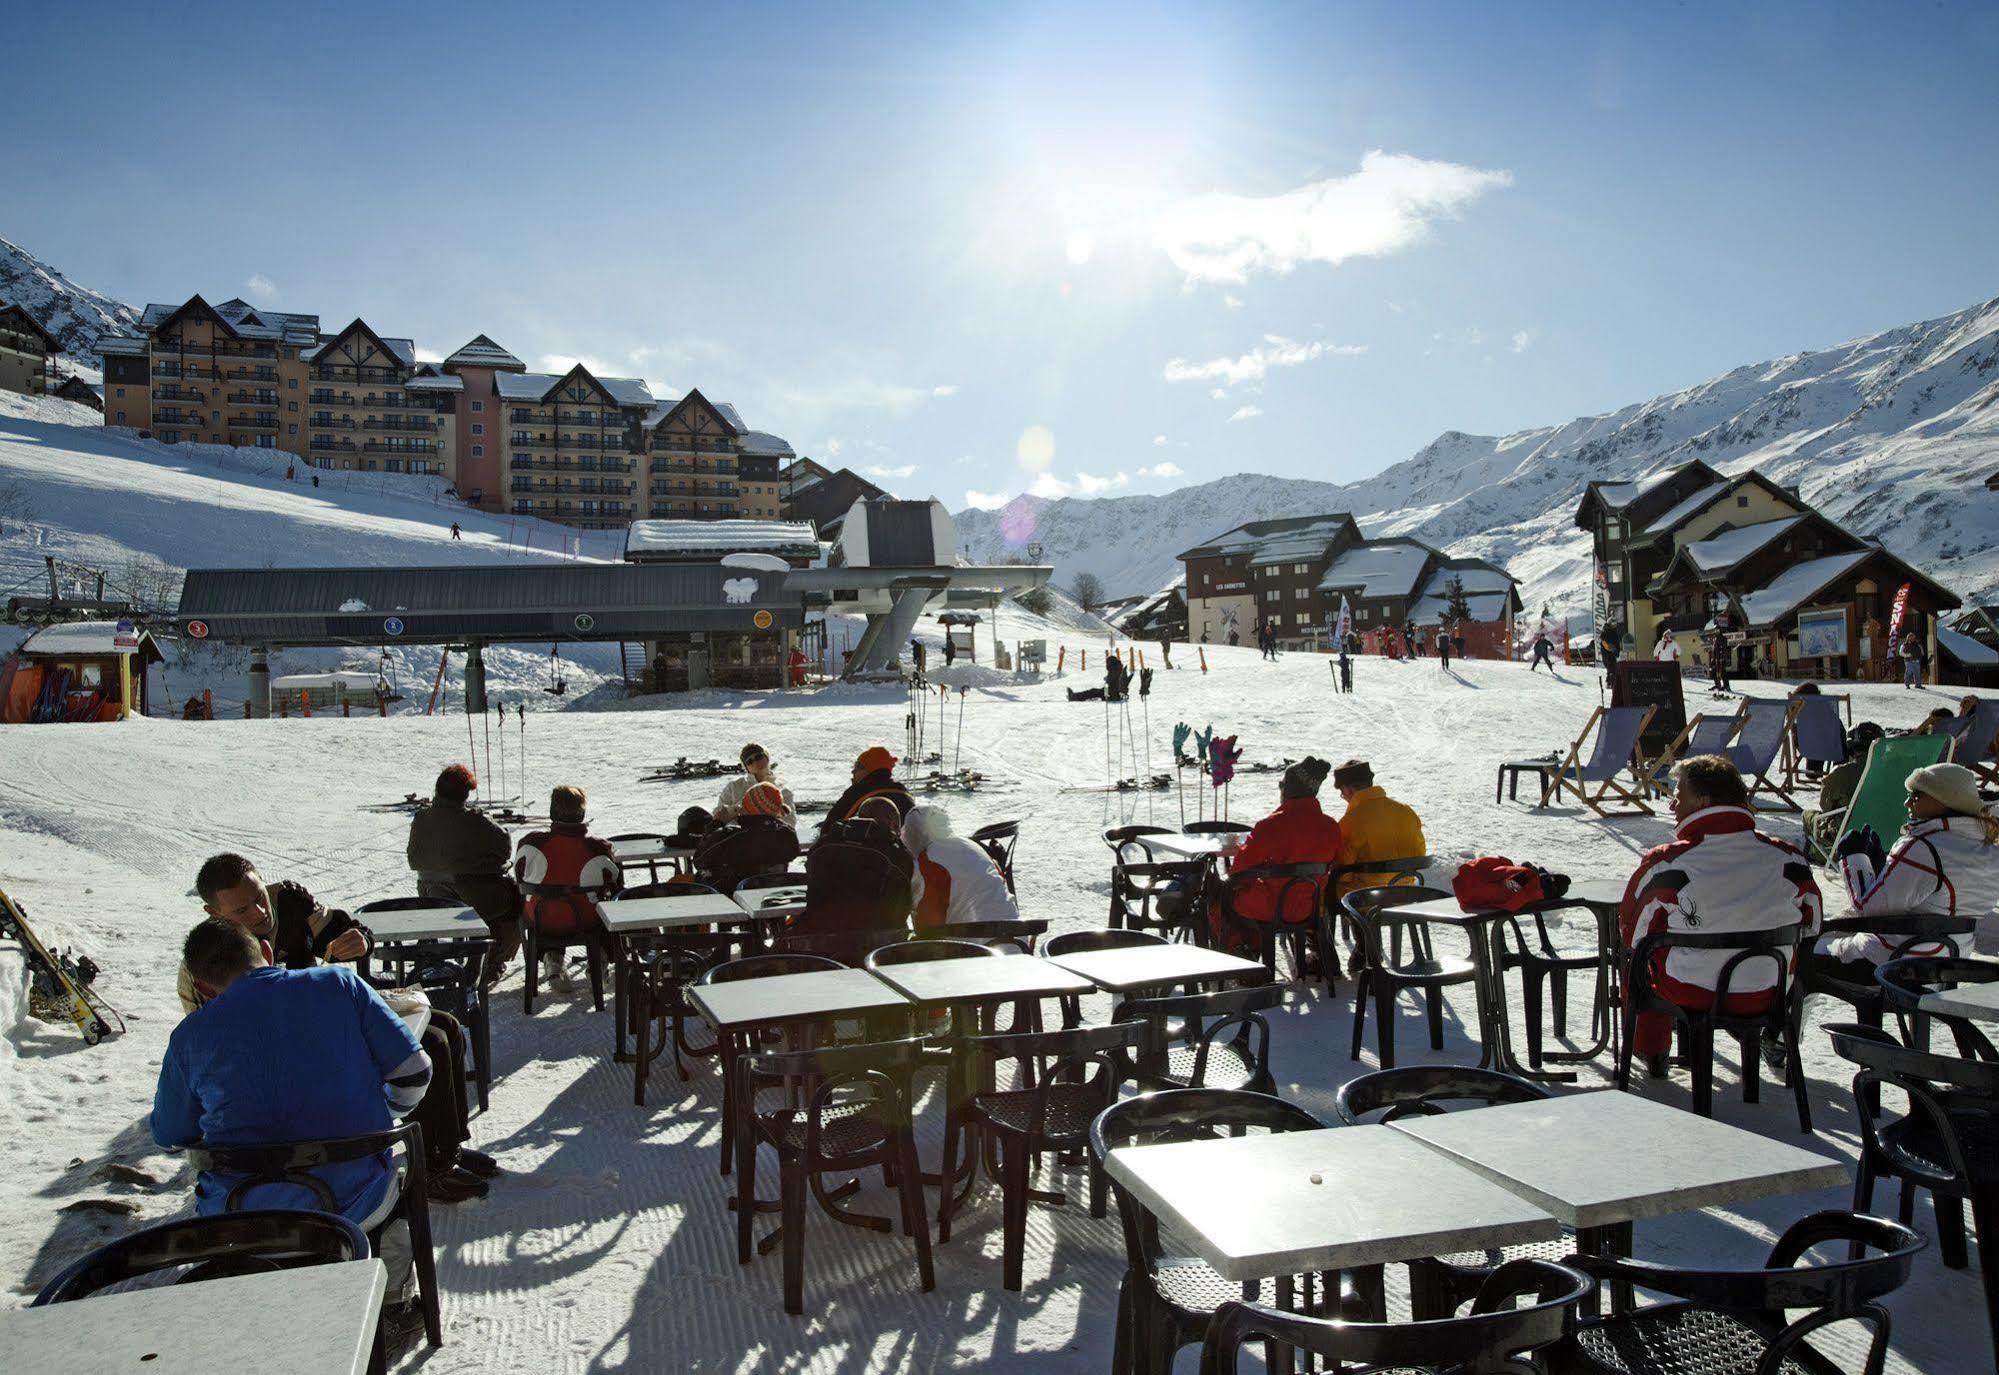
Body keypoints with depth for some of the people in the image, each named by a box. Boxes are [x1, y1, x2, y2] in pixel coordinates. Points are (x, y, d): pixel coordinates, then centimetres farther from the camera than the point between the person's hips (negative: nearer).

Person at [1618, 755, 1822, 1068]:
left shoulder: (1666, 864, -22)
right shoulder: (1789, 858, -12)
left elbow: (1632, 932, -7)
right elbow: (1810, 927, 5)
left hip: (1689, 995, -3)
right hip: (1766, 997, 3)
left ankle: (1651, 1050, 40)